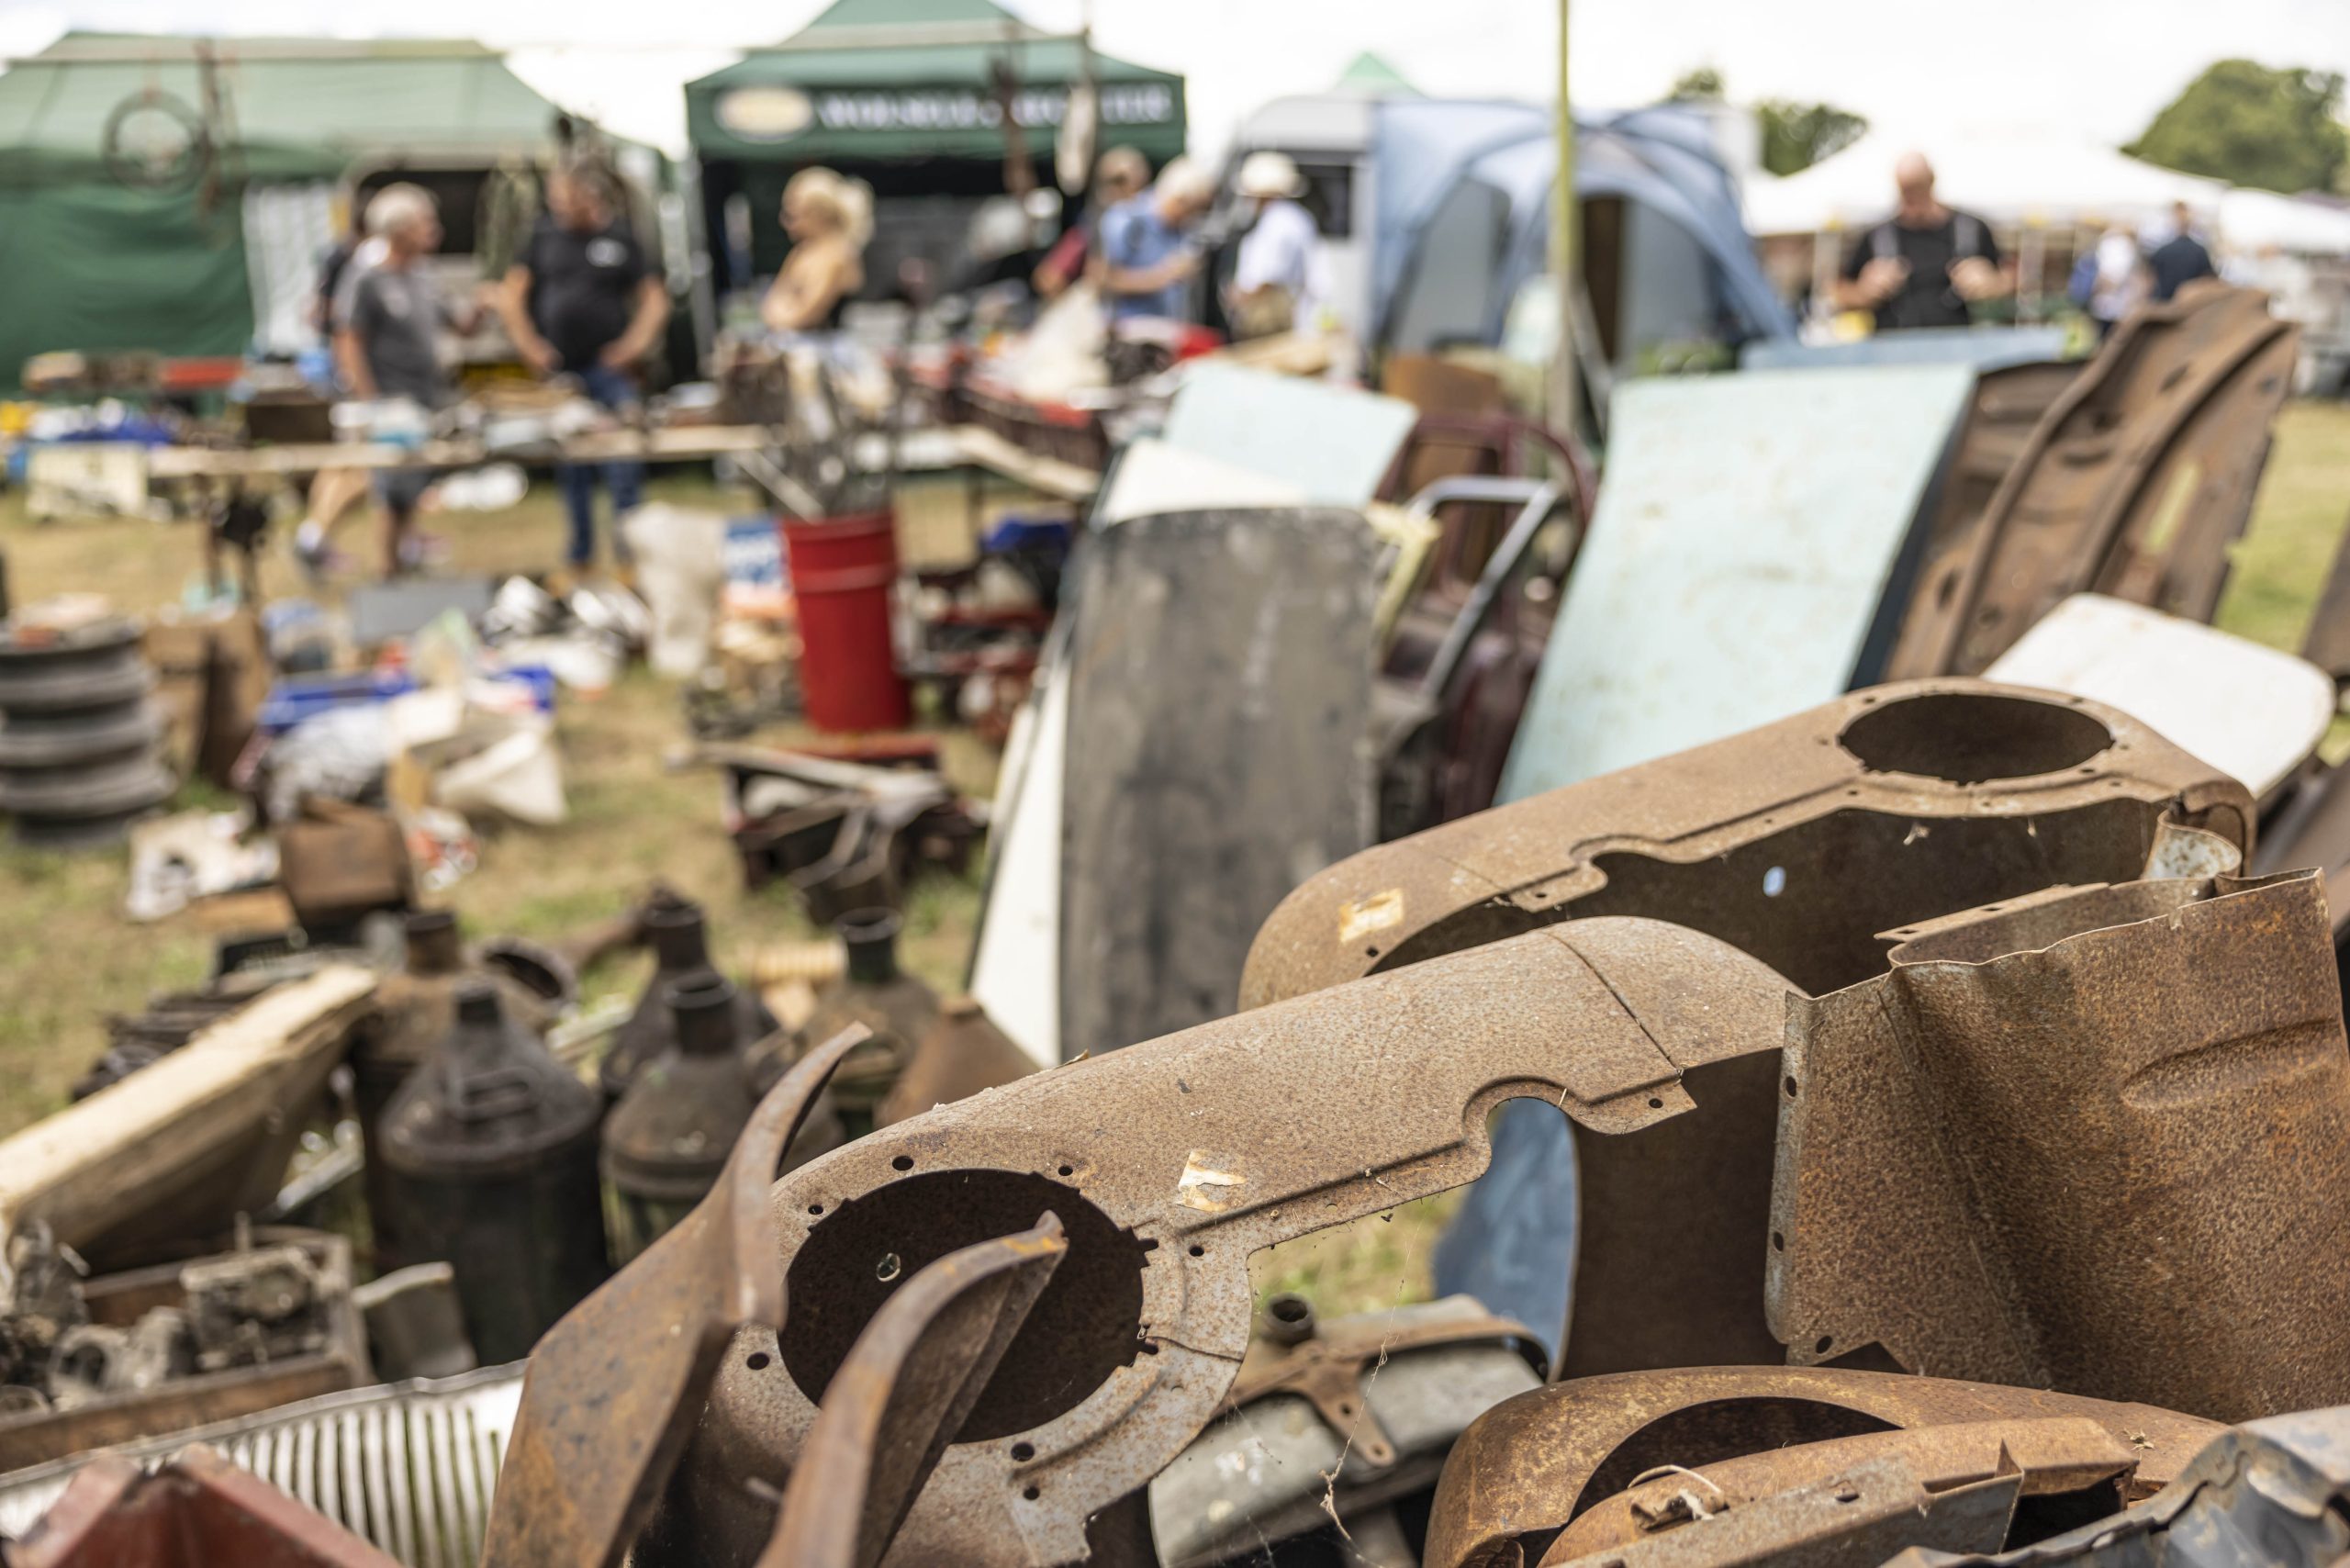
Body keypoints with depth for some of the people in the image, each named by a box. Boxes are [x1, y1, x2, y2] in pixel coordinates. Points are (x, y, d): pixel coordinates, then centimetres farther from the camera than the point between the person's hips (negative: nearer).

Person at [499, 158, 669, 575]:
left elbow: (655, 299, 5)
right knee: (570, 469, 7)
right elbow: (510, 294, 12)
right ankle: (579, 555, 15)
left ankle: (629, 549, -5)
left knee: (624, 464, -12)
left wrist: (634, 344, -7)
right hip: (559, 370, 2)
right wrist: (528, 345, 2)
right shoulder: (544, 236, 9)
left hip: (610, 368, -2)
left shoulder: (620, 239, 5)